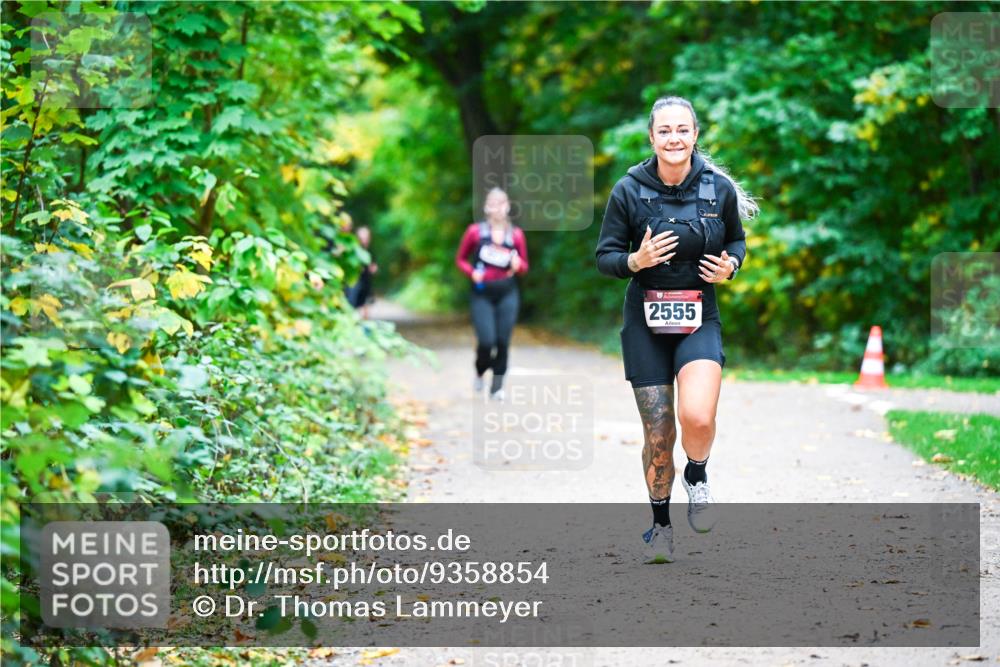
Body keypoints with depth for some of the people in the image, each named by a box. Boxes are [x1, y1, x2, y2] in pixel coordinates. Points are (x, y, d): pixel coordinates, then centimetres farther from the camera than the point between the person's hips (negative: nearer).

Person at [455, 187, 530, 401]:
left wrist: (518, 265, -12)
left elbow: (524, 267, 11)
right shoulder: (475, 231, -2)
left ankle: (497, 386, 13)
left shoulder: (516, 234, 2)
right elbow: (460, 259, 8)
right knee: (486, 341, -12)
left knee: (503, 341, -1)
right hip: (482, 294, -2)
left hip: (507, 294, 2)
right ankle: (480, 373, 19)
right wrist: (472, 272, -11)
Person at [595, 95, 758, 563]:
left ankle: (697, 478, 10)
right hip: (645, 320, 0)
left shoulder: (720, 188, -3)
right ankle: (660, 524, 26)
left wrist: (729, 266, -9)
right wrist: (636, 260, -20)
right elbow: (605, 257, 0)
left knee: (697, 417, -24)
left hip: (700, 318, 0)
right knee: (657, 435, 3)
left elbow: (737, 241, 13)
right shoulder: (629, 190, -6)